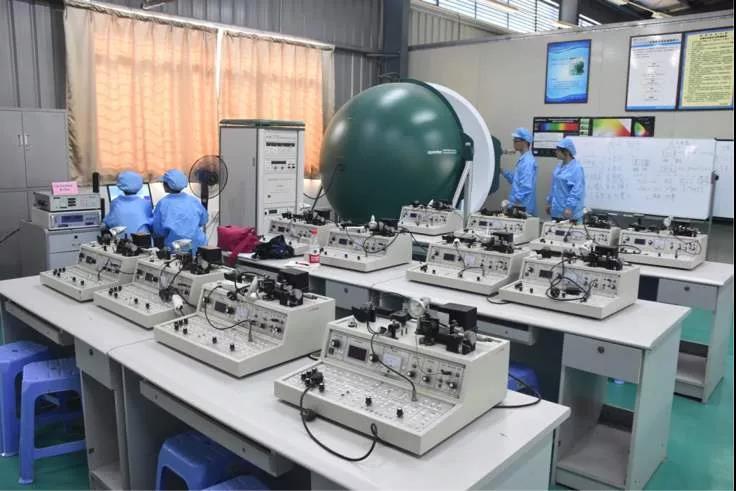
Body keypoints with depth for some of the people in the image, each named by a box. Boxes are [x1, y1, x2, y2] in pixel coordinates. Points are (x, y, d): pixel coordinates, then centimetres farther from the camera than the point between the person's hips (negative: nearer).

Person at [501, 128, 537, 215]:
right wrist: (504, 171, 10)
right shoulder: (522, 159, 14)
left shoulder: (528, 161, -17)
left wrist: (512, 201, -23)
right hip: (518, 206, 9)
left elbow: (526, 187, -24)